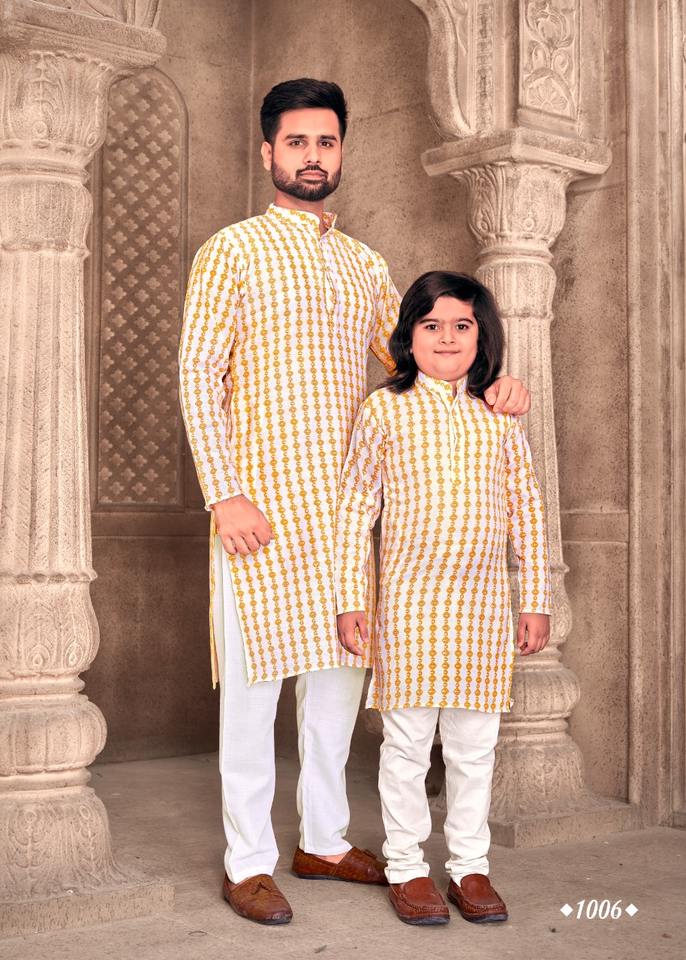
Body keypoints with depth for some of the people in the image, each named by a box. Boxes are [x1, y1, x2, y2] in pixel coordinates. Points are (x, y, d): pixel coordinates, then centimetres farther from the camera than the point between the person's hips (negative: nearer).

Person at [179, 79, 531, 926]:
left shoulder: (364, 265, 16)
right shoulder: (234, 250, -1)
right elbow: (198, 375, -7)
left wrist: (488, 382, -3)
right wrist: (225, 494, -16)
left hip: (344, 502, 6)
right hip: (260, 499, -6)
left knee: (341, 666, 10)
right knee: (255, 673, -2)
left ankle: (324, 841, 25)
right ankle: (247, 862, 10)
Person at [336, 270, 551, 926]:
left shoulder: (500, 415, 7)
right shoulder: (385, 410, -1)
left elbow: (527, 510, 9)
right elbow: (356, 506, 0)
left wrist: (536, 601, 6)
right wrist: (350, 600, -3)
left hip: (484, 602, 3)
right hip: (409, 598, -2)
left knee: (474, 745, 10)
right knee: (408, 741, 5)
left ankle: (470, 866, 24)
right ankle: (406, 867, 19)